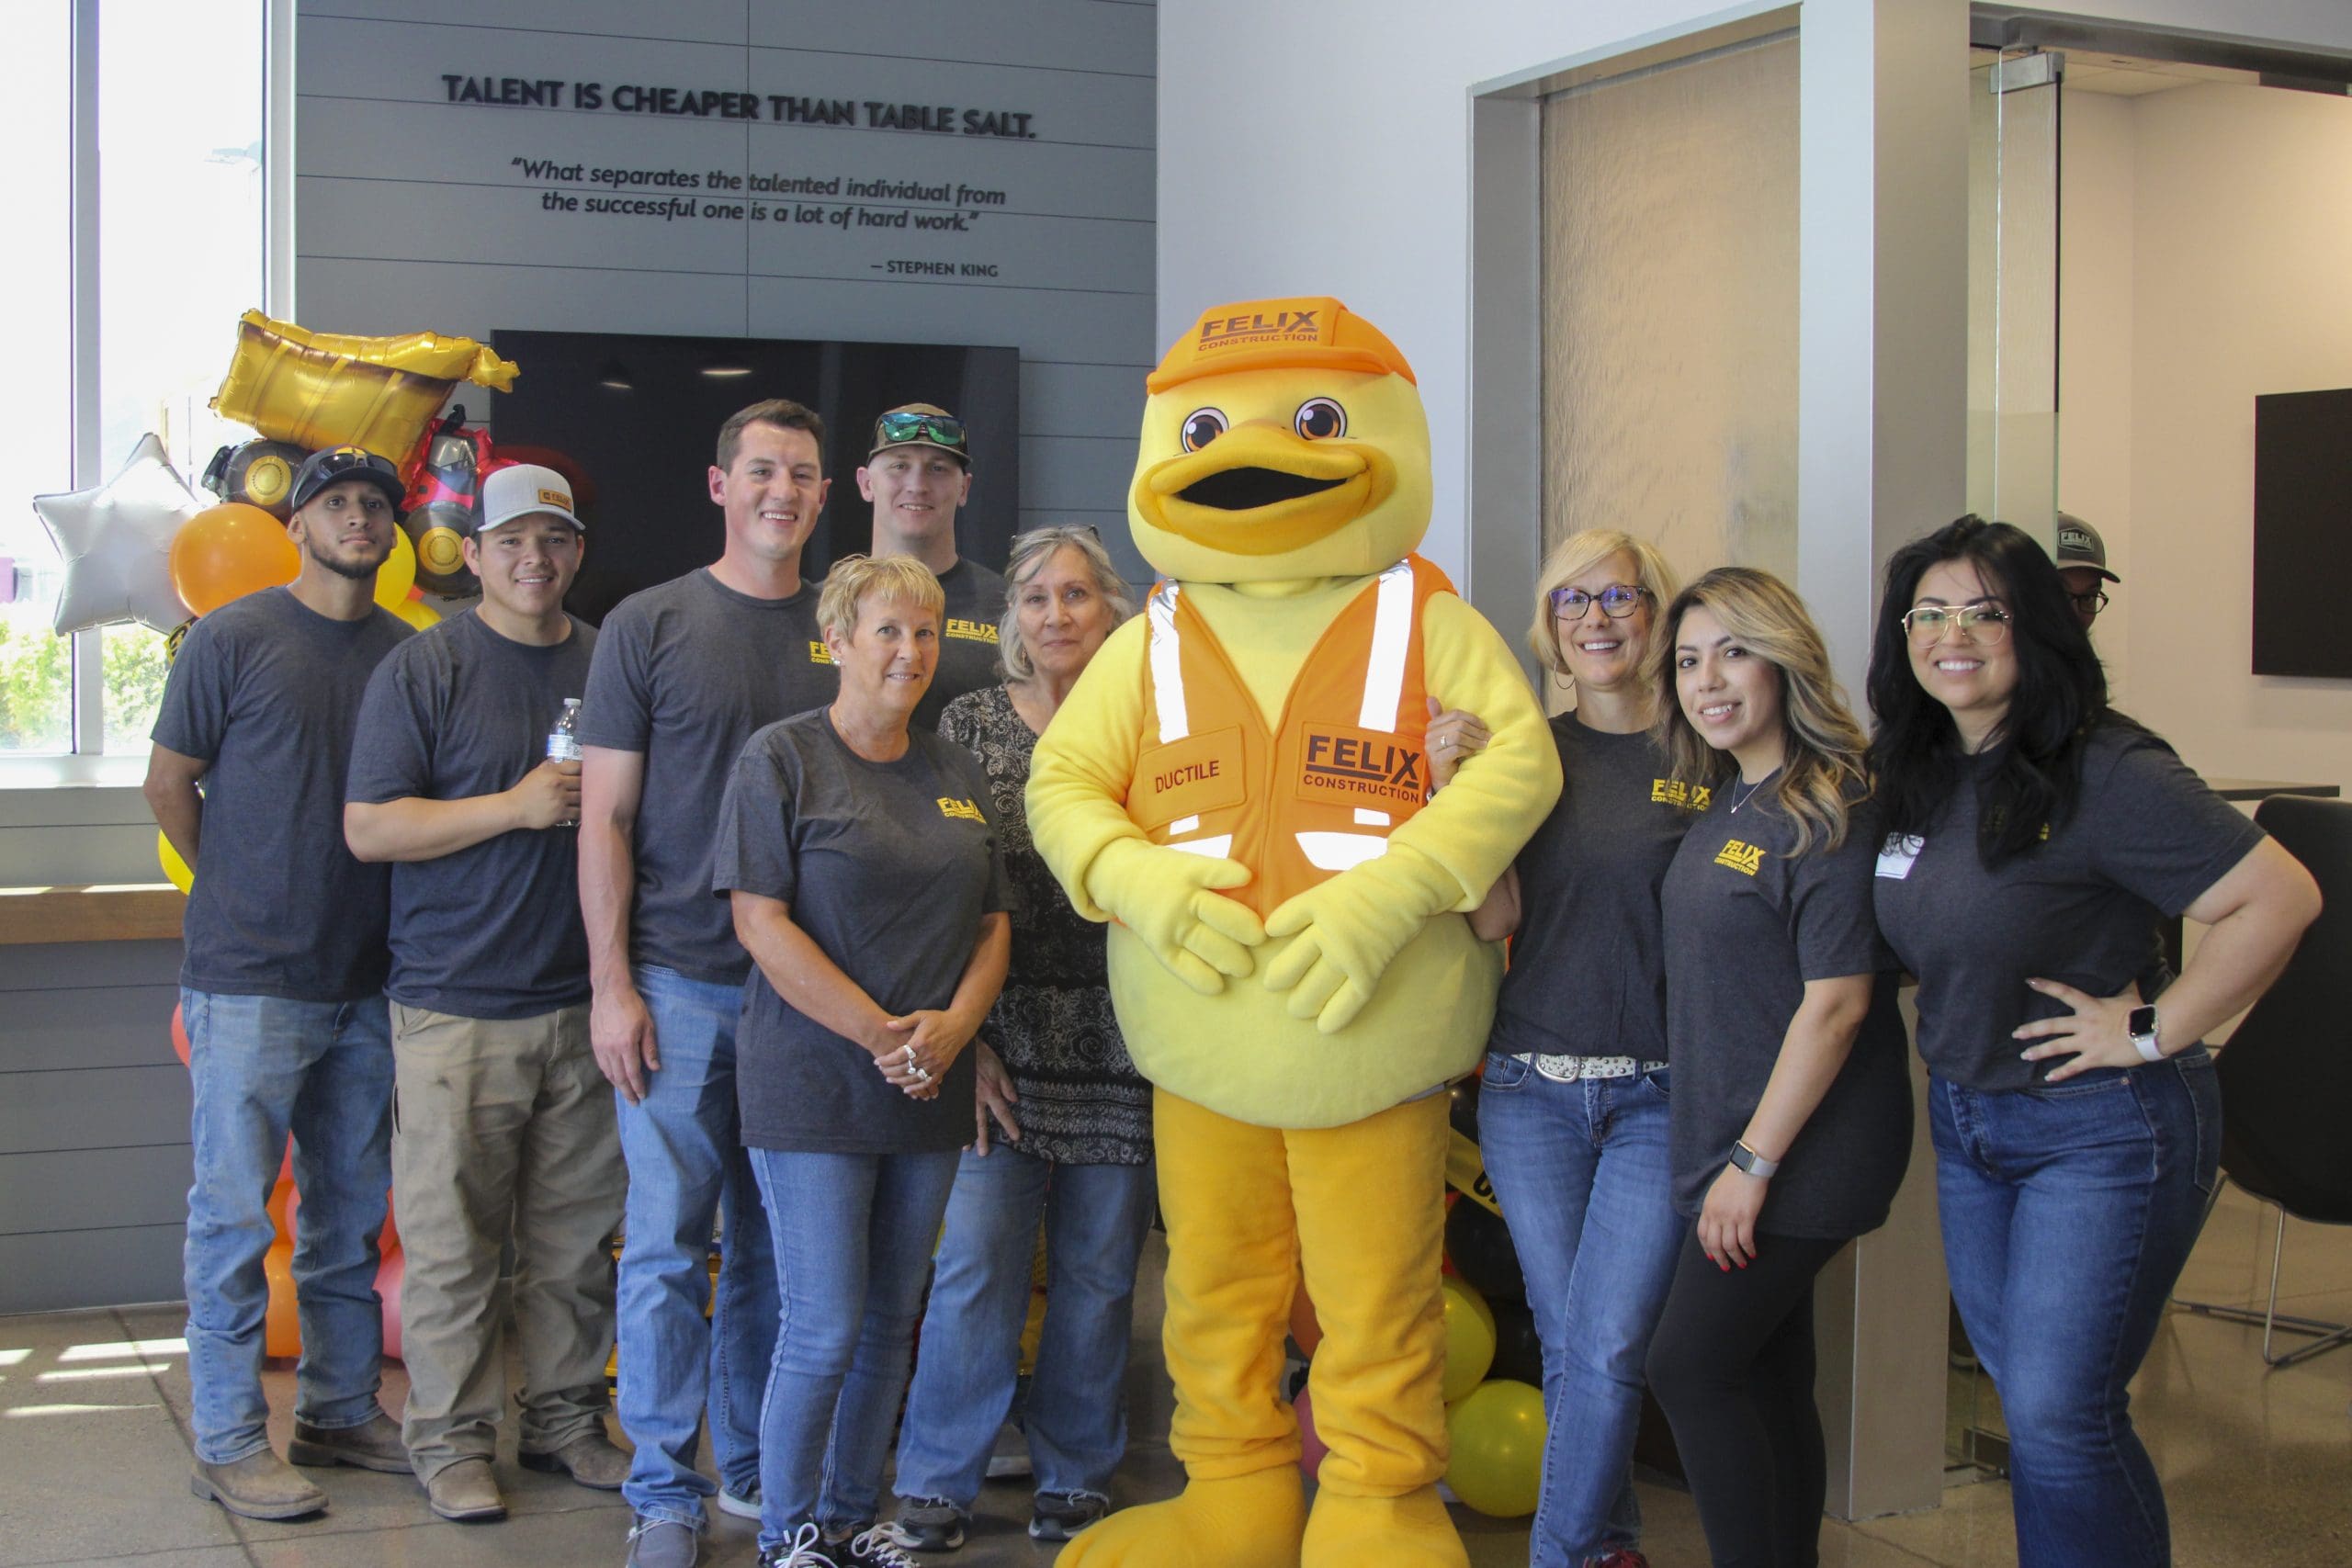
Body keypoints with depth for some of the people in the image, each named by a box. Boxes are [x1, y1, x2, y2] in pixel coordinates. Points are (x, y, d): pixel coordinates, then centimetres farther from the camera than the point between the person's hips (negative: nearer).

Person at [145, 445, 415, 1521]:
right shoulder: (233, 640, -5)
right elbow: (168, 784, 1)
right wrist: (245, 899, 5)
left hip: (364, 981, 5)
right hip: (250, 985, -5)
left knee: (349, 1214, 13)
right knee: (235, 1212, 0)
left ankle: (342, 1413, 24)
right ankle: (228, 1442, 8)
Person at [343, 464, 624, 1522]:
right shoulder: (422, 670, -2)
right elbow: (368, 828, -8)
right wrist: (515, 807, -15)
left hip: (586, 999, 4)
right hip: (458, 1002, -4)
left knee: (578, 1235, 9)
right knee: (453, 1237, 0)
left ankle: (566, 1416, 23)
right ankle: (449, 1437, 12)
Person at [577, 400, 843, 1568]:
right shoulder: (648, 627, 1)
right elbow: (604, 819, 0)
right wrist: (611, 983, -7)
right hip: (678, 984, -3)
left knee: (775, 1245, 9)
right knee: (667, 1243, 0)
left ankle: (754, 1469, 22)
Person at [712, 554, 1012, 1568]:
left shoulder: (957, 772, 12)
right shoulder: (784, 759, -5)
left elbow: (993, 924, 13)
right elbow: (761, 922, -12)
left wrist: (953, 1026, -7)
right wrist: (883, 1035, -16)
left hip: (931, 1095, 6)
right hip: (814, 1091, -6)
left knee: (891, 1322, 12)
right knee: (825, 1330, -5)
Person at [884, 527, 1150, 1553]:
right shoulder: (972, 725, 2)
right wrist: (964, 1036, -7)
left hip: (1122, 1042, 1)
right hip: (1008, 1035, -1)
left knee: (1099, 1266, 7)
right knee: (977, 1256, -3)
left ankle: (1075, 1476, 23)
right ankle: (936, 1482, 10)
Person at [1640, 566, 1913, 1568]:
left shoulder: (1828, 812, -16)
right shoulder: (1724, 801, 11)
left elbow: (1836, 1002, -20)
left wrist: (1752, 1163, -20)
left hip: (1800, 1146, -8)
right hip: (1729, 1136, 8)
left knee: (1691, 1368, -8)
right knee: (1769, 1380, 13)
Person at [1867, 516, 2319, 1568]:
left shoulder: (2102, 773, -20)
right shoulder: (1918, 773, 4)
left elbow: (2278, 897, -26)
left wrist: (2153, 1033, -21)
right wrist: (1950, 1049, 9)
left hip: (2101, 1131, -8)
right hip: (1966, 1123, 8)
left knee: (2058, 1416, -6)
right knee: (2025, 1399, 16)